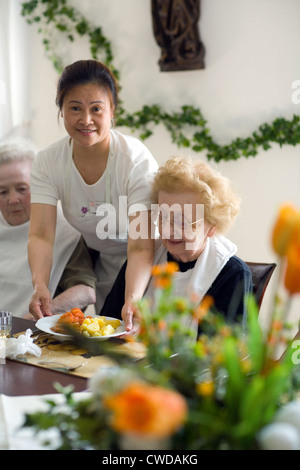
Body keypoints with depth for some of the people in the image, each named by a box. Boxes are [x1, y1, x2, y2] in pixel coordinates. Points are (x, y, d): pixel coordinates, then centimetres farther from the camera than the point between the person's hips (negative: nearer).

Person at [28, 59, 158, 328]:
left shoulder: (137, 161, -27)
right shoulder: (48, 162, -15)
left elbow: (141, 248, -33)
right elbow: (41, 235, -24)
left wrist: (132, 300, -51)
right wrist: (39, 284, -43)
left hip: (144, 273, -3)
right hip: (101, 269, 4)